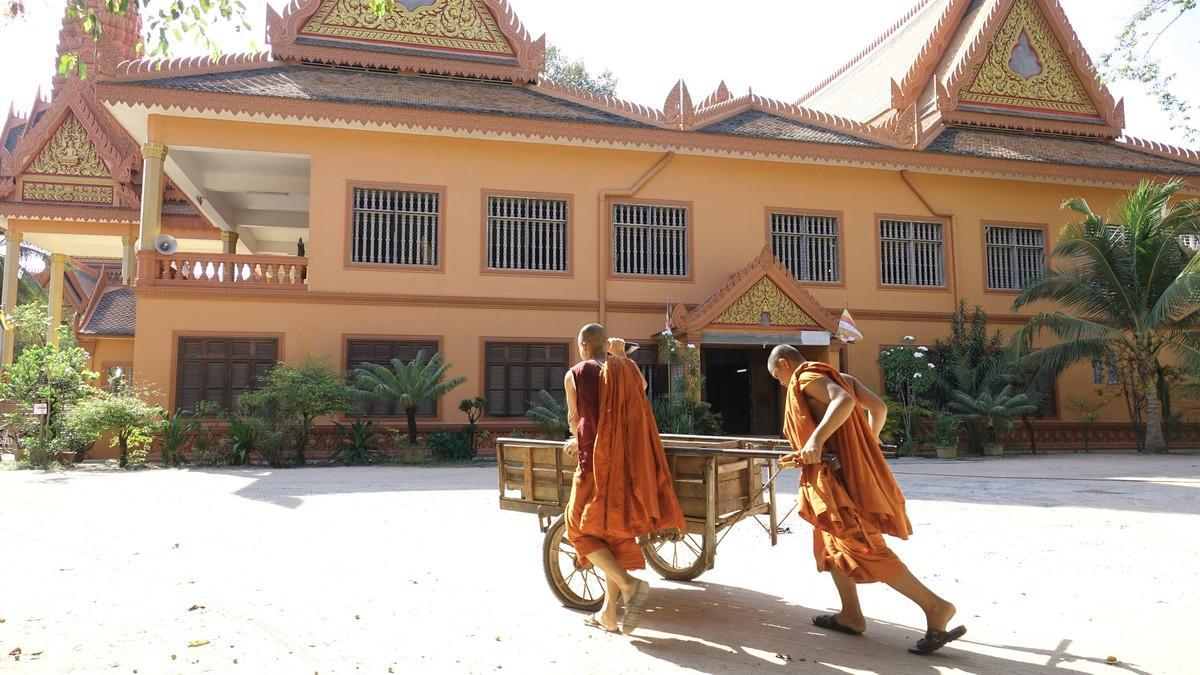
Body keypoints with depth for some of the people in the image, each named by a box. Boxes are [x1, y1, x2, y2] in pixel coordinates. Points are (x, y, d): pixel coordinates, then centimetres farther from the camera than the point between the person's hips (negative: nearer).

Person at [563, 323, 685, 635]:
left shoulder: (575, 375, -1)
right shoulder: (627, 370, 7)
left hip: (596, 460, -5)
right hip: (627, 462, 5)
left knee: (581, 527, 9)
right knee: (615, 530, 13)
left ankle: (629, 584, -12)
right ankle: (609, 613, 16)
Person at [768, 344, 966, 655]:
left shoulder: (806, 377, -7)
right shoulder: (841, 377, 19)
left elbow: (844, 401, -25)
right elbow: (878, 407, 18)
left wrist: (817, 438, -36)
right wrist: (867, 444, 34)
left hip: (842, 473, -10)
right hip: (852, 466, 10)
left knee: (862, 547, -11)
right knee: (831, 541, 18)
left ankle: (934, 607, -11)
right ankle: (851, 615, 20)